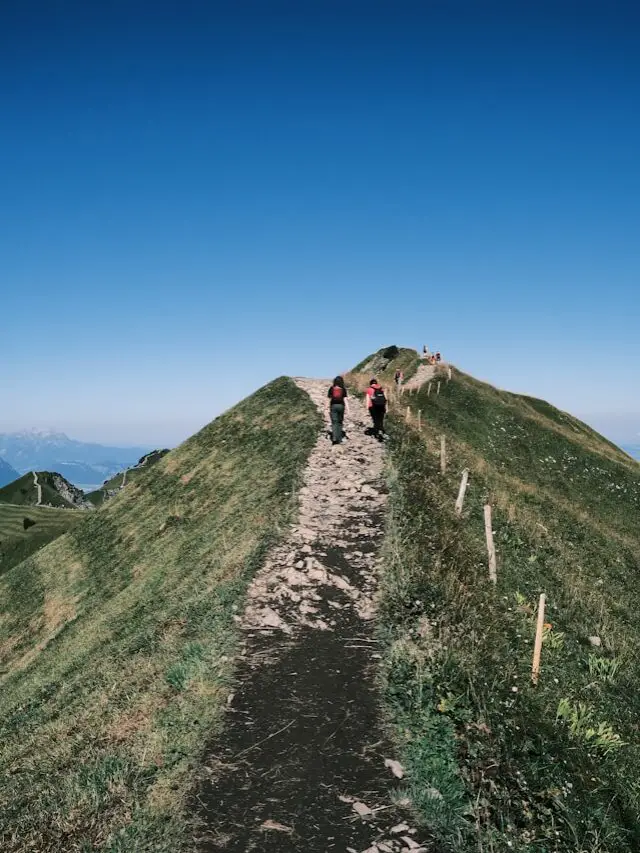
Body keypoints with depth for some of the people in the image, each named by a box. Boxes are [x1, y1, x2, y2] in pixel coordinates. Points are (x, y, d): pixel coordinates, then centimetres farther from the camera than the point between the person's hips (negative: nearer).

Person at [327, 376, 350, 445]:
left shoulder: (331, 389, 1)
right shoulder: (343, 389, -1)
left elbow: (329, 399, 4)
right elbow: (345, 399, -6)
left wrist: (329, 409, 12)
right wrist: (347, 409, -7)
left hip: (333, 406, 0)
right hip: (341, 406, 0)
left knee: (334, 422, -3)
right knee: (340, 422, 13)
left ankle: (334, 437, -21)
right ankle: (339, 439, 18)